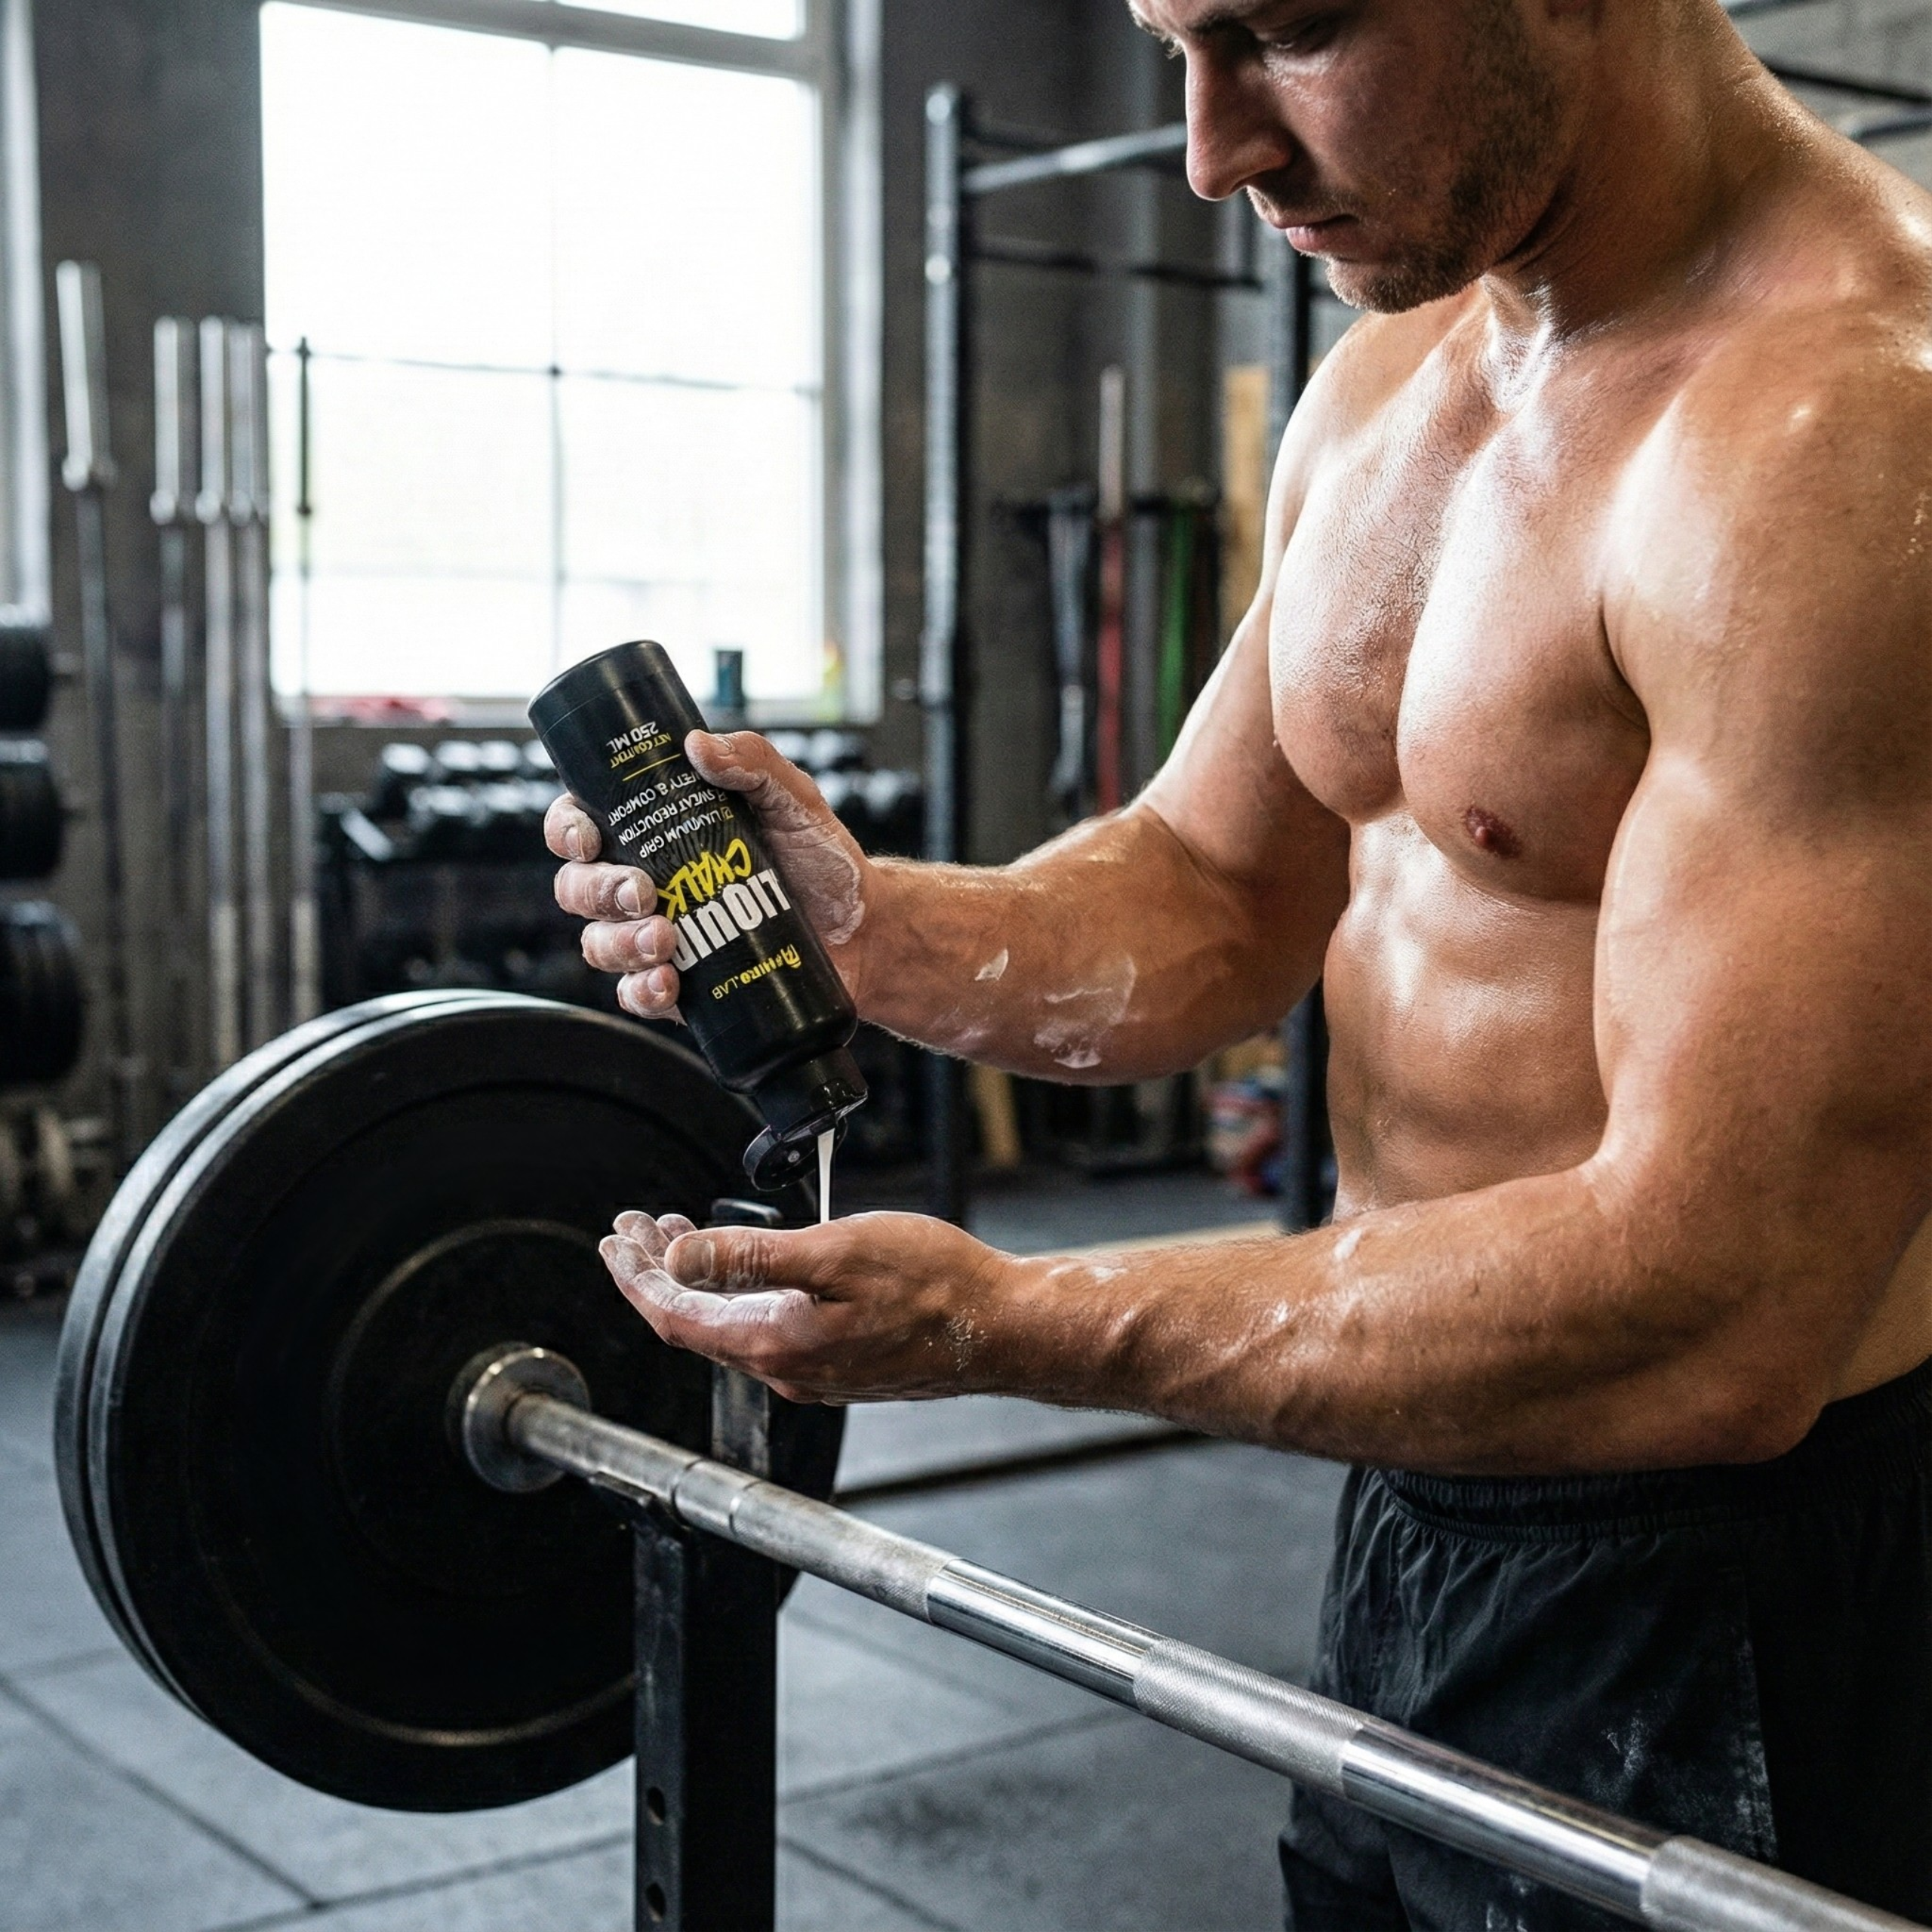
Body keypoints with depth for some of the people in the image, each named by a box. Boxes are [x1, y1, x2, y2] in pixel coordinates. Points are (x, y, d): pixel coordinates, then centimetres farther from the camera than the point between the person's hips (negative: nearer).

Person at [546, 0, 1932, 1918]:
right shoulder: (1382, 391, 4)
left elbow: (1714, 1315, -29)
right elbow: (1213, 893, 10)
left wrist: (998, 1324, -27)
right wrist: (879, 936, -10)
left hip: (1728, 1612, -8)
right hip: (1419, 1497, 8)